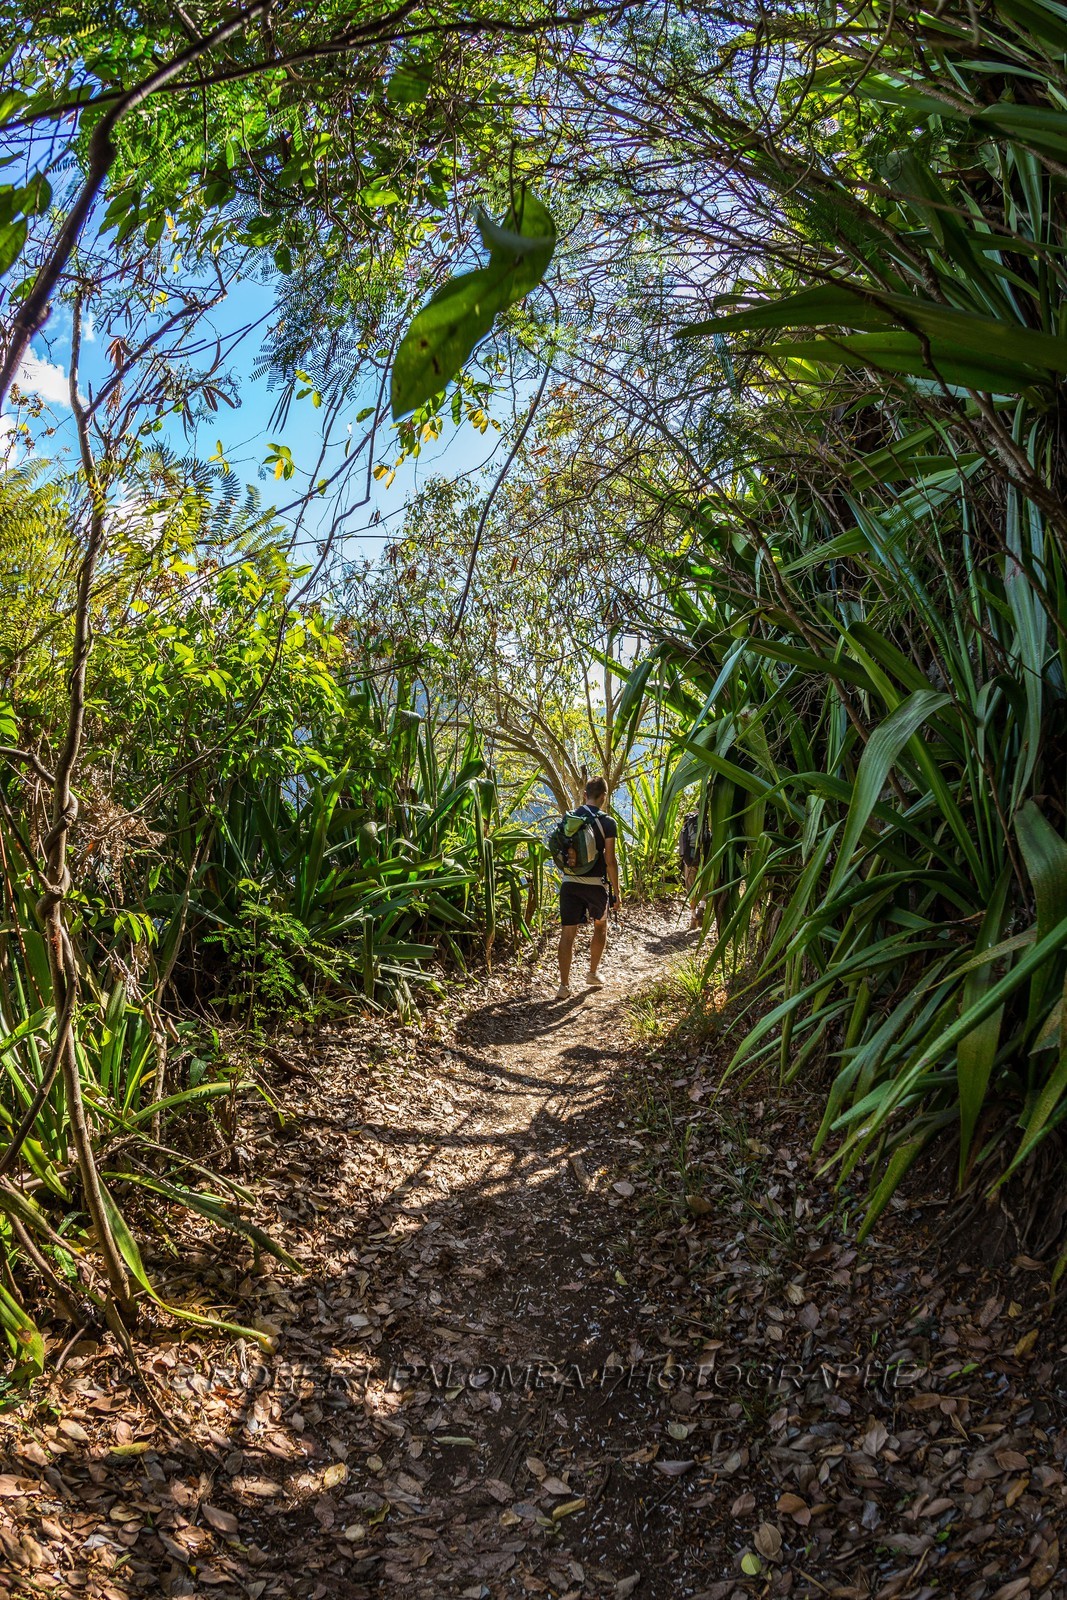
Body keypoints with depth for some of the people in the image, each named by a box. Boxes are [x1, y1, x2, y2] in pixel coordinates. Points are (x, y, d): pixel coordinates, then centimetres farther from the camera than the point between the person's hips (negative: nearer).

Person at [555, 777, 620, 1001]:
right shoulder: (607, 823, -8)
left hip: (570, 883, 2)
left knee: (568, 933, 1)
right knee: (600, 927, 22)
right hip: (595, 884, -2)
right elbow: (610, 861, -10)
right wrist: (616, 891, -3)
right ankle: (592, 974, 29)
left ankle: (564, 985, -3)